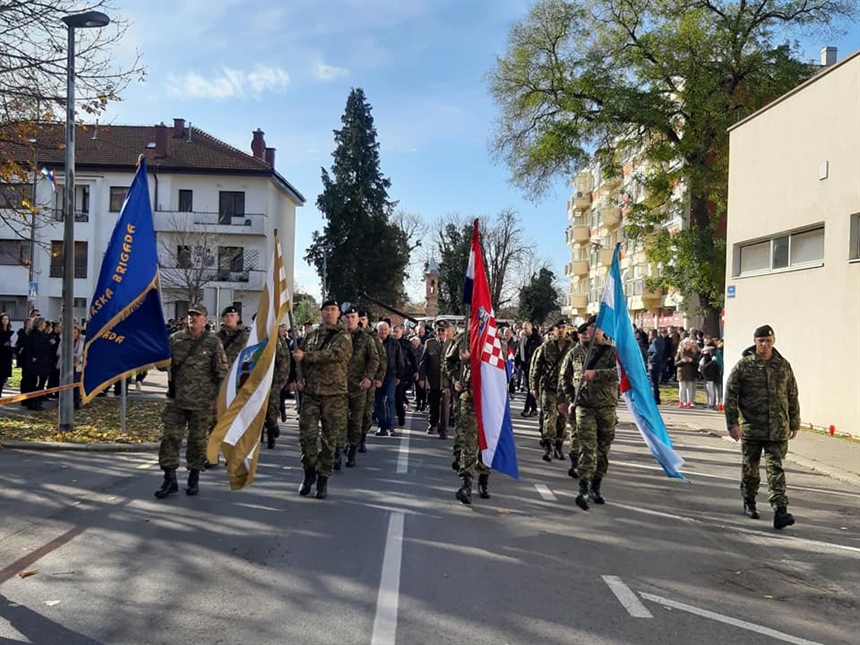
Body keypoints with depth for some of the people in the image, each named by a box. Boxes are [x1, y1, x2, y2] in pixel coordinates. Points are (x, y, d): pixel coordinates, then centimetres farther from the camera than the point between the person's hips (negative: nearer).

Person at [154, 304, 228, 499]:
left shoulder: (213, 342, -2)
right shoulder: (175, 339, 6)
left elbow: (222, 371, -2)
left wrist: (220, 397, -6)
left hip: (202, 402, -2)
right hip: (176, 400, 3)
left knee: (198, 440, 7)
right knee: (170, 437, 1)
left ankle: (194, 479, 21)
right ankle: (170, 479, 10)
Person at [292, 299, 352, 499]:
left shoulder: (343, 337, 0)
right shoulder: (311, 336, 13)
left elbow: (334, 354, -18)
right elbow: (300, 358, 22)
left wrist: (306, 356, -19)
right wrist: (301, 378, 5)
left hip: (334, 394, -3)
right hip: (310, 392, 3)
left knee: (329, 438, 3)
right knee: (307, 435, -4)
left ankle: (323, 479, 14)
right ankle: (309, 472, 18)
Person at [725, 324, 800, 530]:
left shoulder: (783, 366, 6)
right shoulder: (744, 365, -3)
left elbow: (792, 396, 13)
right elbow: (730, 395, -4)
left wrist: (794, 423, 14)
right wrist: (732, 422, -9)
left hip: (778, 429, 1)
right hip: (750, 428, -1)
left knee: (775, 469, -3)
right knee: (749, 468, 11)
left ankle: (780, 510, -7)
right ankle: (749, 502, 30)